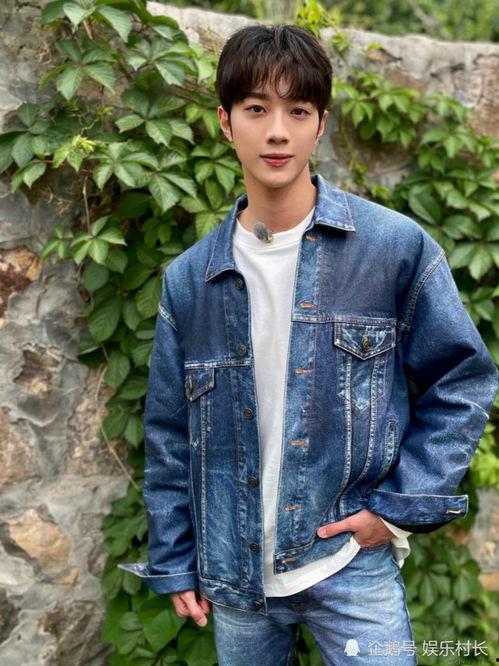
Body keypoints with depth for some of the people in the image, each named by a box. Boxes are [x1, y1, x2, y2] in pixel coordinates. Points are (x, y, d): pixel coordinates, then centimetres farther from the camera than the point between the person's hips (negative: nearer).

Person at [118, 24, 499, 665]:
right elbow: (169, 432, 5)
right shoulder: (188, 278, -1)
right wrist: (173, 561, 7)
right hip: (233, 576, 3)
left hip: (351, 560, -2)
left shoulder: (397, 246, -10)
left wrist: (401, 507, -8)